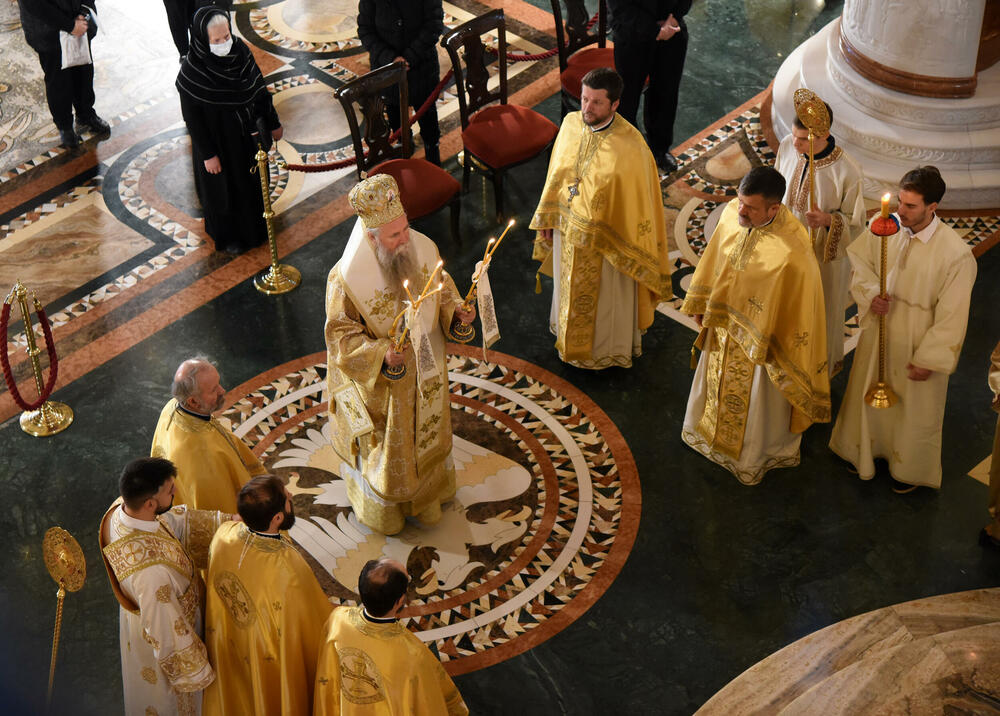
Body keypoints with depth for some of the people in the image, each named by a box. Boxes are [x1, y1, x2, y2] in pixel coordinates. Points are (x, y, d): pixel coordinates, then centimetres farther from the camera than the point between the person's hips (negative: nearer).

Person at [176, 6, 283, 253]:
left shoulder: (240, 50, -13)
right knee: (223, 189, 18)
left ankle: (254, 223, 52)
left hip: (248, 134, 5)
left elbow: (259, 88, 0)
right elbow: (192, 117, -19)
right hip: (218, 141, -5)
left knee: (253, 180, 25)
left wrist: (273, 123, 9)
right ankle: (227, 235, 43)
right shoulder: (191, 71, -27)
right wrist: (208, 154, -15)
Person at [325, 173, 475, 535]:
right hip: (379, 383, -5)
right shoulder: (345, 279, -31)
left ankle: (426, 491, 57)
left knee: (426, 431, 28)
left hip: (425, 373, 5)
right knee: (386, 445, 18)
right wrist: (381, 353, -35)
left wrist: (454, 308, -17)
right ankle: (384, 507, 47)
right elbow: (342, 336, -20)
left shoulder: (423, 248, -17)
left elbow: (441, 285, 3)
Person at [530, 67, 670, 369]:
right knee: (570, 288, 27)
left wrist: (629, 250, -13)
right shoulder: (570, 124, -11)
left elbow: (638, 197, -18)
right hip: (568, 230, 5)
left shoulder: (629, 145, -28)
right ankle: (571, 341, 53)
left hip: (606, 238, -5)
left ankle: (609, 350, 44)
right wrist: (547, 219, 8)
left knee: (607, 298, 19)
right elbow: (557, 174, 2)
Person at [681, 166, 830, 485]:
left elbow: (798, 308, -25)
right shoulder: (732, 213, -19)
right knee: (718, 380, 31)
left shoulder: (792, 254, -39)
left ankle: (754, 455, 51)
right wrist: (700, 303, 11)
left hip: (762, 339, -6)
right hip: (723, 325, 6)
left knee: (756, 399, 22)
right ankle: (713, 431, 61)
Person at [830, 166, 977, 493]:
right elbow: (860, 259, 3)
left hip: (918, 342, -4)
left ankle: (911, 468, 47)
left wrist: (928, 360, -15)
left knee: (914, 408, 20)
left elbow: (951, 316, -20)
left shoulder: (957, 254, -29)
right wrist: (870, 294, -15)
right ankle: (866, 449, 55)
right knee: (869, 394, 26)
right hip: (878, 331, 4)